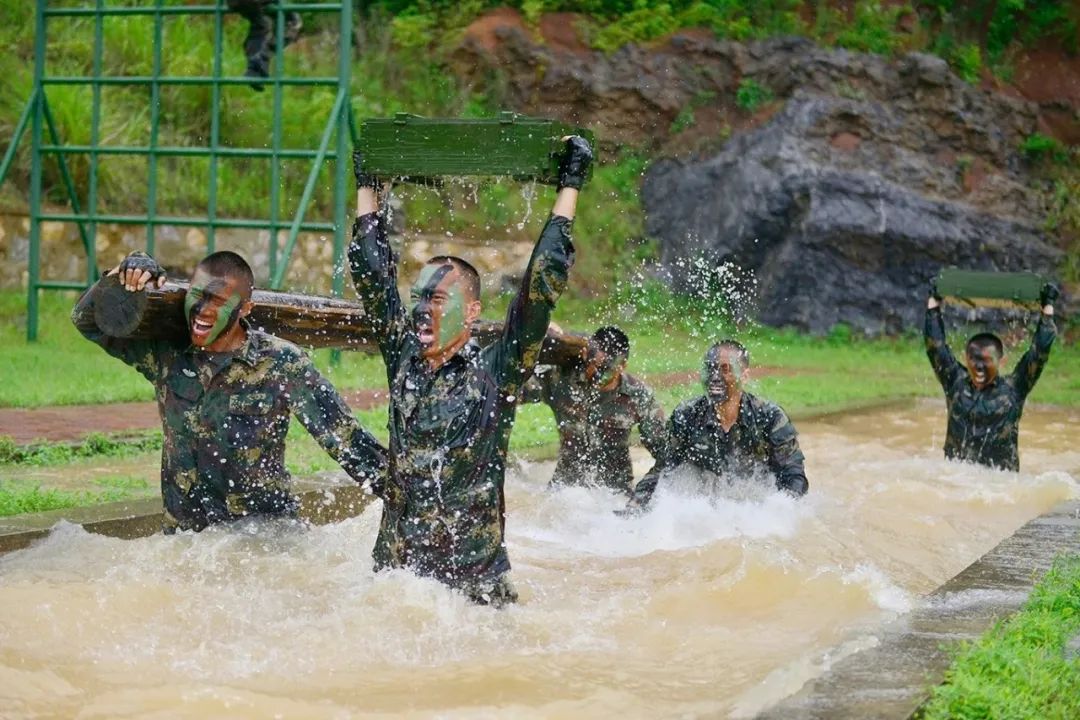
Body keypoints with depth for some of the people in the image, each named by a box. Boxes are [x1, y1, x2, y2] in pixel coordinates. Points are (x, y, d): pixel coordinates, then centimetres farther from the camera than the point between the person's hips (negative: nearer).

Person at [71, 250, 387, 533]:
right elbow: (87, 319, 11)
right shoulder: (165, 353, 2)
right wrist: (134, 268, -5)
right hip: (182, 533, 4)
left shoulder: (281, 364, -7)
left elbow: (342, 435, -5)